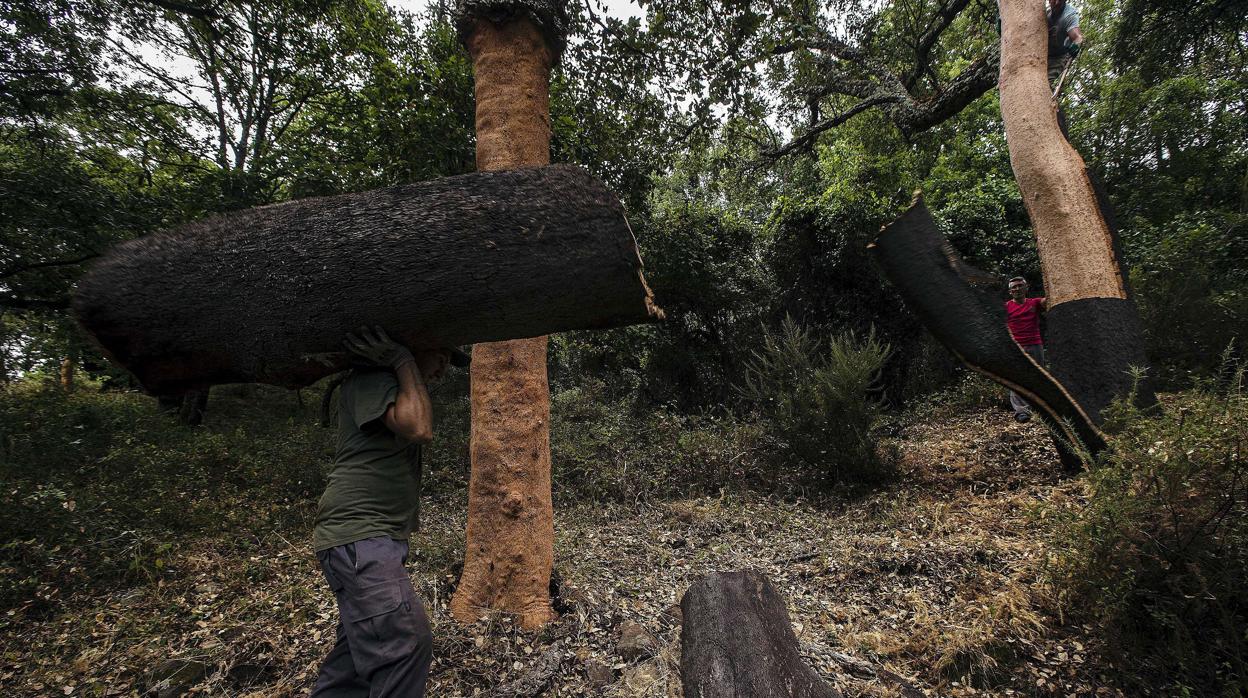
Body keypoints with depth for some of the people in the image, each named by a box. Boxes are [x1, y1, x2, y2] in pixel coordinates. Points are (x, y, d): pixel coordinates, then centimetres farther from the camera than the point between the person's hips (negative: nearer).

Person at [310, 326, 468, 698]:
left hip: (374, 540, 10)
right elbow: (419, 427, -25)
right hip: (359, 538, -10)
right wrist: (403, 360, -16)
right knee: (406, 641, -16)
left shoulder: (395, 383, 21)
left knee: (361, 648, 17)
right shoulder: (369, 379, -13)